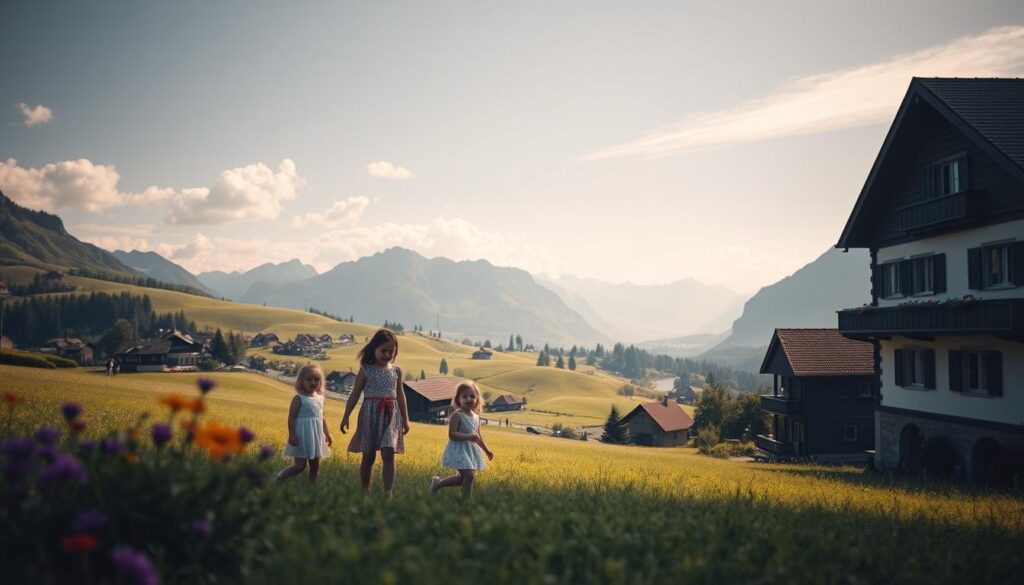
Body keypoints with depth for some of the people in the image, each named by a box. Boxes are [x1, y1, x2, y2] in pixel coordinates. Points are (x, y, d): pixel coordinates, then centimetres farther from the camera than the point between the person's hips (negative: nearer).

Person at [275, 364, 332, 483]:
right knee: (300, 466, -7)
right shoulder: (299, 398, -11)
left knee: (315, 466, 10)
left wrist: (327, 434, 17)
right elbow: (291, 417, -13)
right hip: (302, 436, -7)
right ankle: (277, 479, 8)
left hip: (316, 437, 7)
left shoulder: (320, 398, 9)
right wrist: (291, 435, -19)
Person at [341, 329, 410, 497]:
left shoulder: (396, 371, 8)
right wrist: (346, 417, -5)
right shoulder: (366, 370, -2)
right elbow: (355, 395, 0)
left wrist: (405, 419, 17)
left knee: (389, 454, -11)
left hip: (391, 415, 2)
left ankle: (388, 492, -14)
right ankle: (365, 491, 19)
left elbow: (400, 395, 16)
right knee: (368, 457, 6)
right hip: (371, 414, -2)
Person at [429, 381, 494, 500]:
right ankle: (467, 500, -2)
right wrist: (468, 437, -34)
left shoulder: (476, 417, 9)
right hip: (459, 449, -8)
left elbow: (478, 436, 21)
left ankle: (437, 482, 30)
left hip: (471, 450, 8)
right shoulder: (457, 415, -14)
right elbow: (452, 434, -23)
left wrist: (487, 451, 22)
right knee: (469, 475, -15)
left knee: (462, 478, 13)